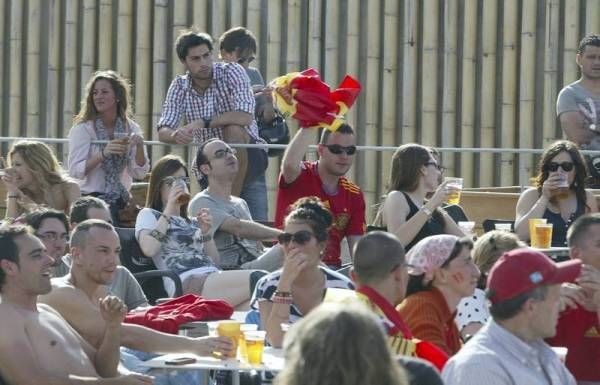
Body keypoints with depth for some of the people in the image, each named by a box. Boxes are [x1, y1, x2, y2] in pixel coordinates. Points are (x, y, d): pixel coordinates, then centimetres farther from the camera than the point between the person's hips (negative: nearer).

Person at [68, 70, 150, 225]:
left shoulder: (131, 128, 6)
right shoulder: (82, 129, -5)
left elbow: (139, 174, 2)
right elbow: (74, 171, -14)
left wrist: (139, 146, -15)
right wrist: (103, 154, -26)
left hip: (121, 201, 3)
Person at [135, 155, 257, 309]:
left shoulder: (192, 222, 34)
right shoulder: (148, 215, 17)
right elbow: (149, 249, -6)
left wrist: (205, 232, 8)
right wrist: (169, 210, 0)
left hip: (215, 279, 6)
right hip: (186, 284, -6)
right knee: (256, 279, -30)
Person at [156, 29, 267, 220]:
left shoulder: (232, 72, -11)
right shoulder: (180, 86, -1)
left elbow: (245, 116, -25)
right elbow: (163, 132, -8)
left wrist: (203, 122, -30)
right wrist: (175, 135, -33)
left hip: (247, 155, -3)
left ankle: (232, 199, -23)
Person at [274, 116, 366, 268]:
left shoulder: (354, 195, 11)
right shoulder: (301, 177, -3)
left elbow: (357, 247, 6)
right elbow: (290, 164, -30)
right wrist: (308, 126, -24)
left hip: (331, 269, 4)